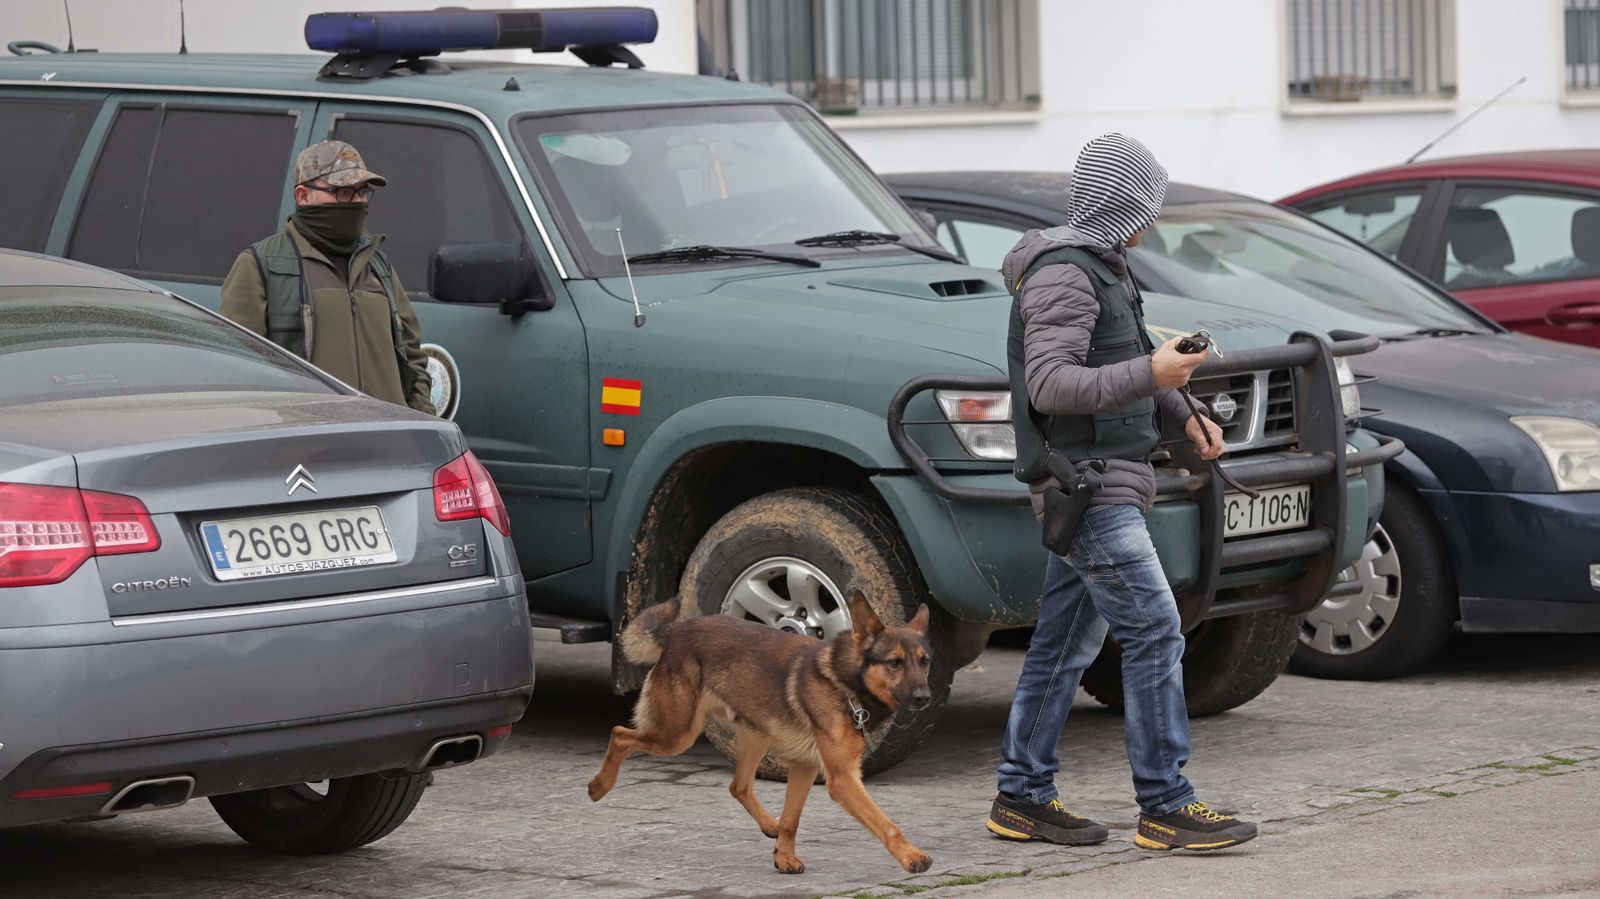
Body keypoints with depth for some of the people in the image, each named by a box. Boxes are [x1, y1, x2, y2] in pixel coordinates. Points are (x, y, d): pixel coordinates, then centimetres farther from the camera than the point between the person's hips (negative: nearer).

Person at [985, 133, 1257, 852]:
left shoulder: (1102, 267, 18)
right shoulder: (1062, 273, -15)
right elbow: (1050, 385, -24)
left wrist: (1184, 416, 13)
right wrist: (1151, 375, -24)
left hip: (1100, 485, 10)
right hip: (1089, 487, -10)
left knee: (1065, 642, 12)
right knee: (1153, 633, -12)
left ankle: (1023, 797, 17)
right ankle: (1165, 806, -11)